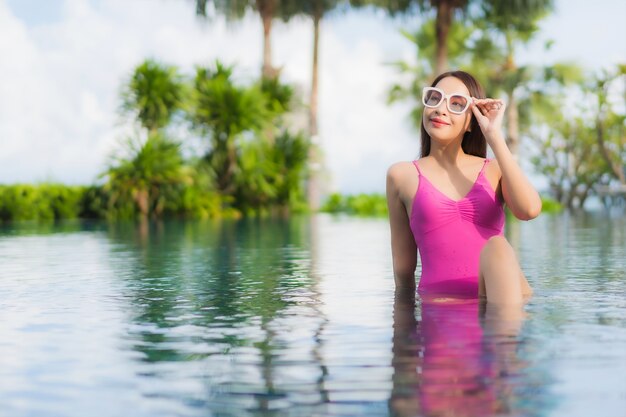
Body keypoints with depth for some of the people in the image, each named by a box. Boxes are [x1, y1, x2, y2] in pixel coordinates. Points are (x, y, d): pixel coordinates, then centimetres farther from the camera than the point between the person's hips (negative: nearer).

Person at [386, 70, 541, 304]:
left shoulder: (494, 170, 17)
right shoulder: (402, 175, 14)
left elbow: (529, 210, -7)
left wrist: (494, 136, 0)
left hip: (500, 293, 1)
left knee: (497, 246, -29)